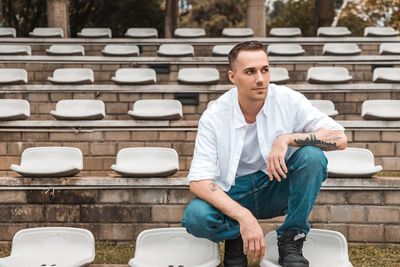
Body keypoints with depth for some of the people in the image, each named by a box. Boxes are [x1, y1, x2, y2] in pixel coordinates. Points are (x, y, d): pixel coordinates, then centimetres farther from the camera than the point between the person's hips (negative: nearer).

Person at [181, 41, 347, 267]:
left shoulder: (288, 100, -12)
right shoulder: (214, 116, -15)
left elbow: (340, 138, -16)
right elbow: (198, 180, -22)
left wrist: (287, 138, -31)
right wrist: (244, 216, -36)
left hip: (278, 189, 1)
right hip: (234, 194, -1)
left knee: (312, 156, -27)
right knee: (195, 216, -32)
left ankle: (291, 240, -12)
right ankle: (237, 236, 1)